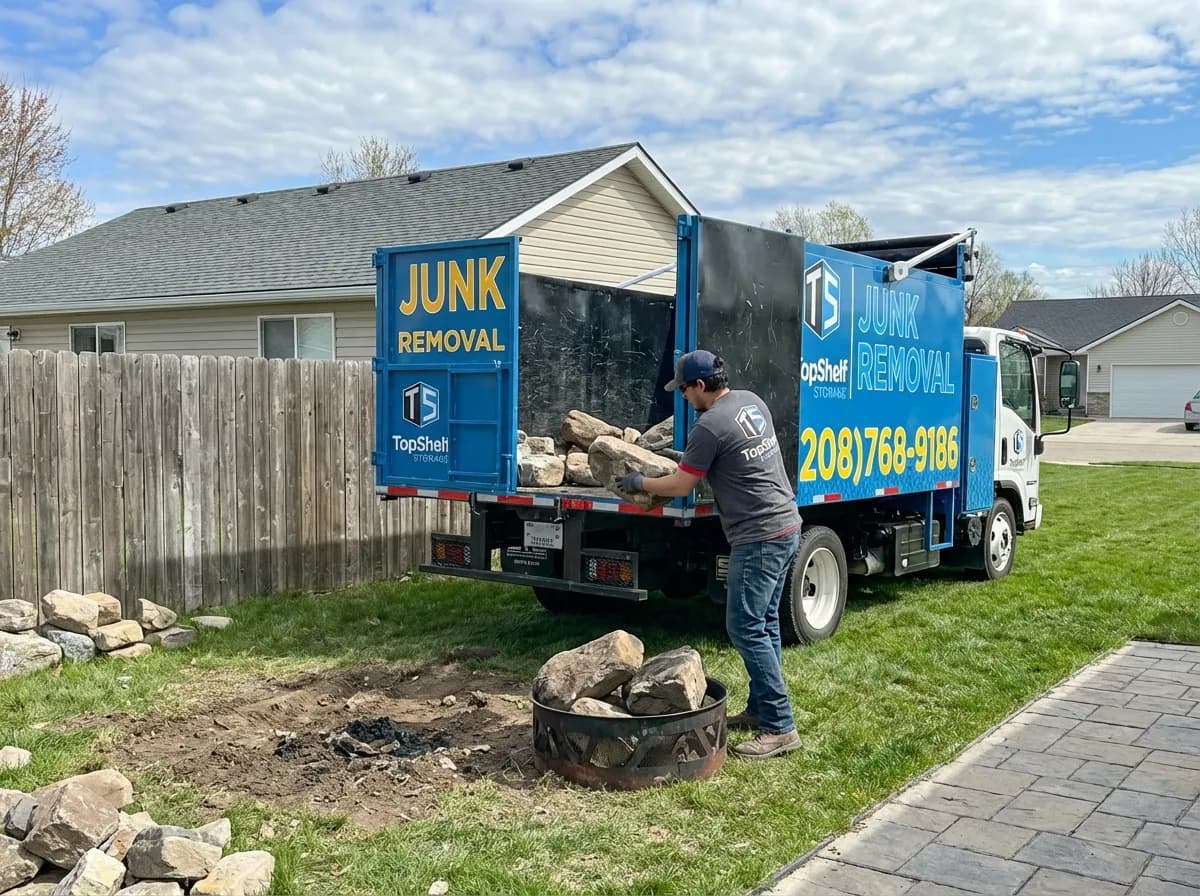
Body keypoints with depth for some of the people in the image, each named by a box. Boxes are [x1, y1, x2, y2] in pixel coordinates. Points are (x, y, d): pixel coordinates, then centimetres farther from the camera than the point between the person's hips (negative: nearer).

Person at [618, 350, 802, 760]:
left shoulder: (710, 426, -16)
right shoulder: (752, 401, 11)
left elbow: (679, 486, -6)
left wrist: (639, 483, 10)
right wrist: (689, 459, 30)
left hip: (759, 537, -10)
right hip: (786, 526, 10)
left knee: (746, 628, -7)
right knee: (764, 623, 15)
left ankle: (780, 727, -5)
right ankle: (760, 709, 22)